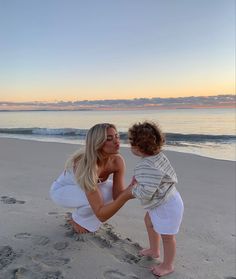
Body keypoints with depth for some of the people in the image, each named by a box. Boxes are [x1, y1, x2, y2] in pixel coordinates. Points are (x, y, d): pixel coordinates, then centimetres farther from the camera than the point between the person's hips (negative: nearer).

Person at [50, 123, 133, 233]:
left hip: (82, 188, 6)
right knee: (98, 197, -33)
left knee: (114, 190, -16)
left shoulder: (118, 161, -23)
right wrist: (125, 195, -53)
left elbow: (118, 196, -22)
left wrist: (132, 189, -41)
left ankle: (86, 218, 8)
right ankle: (77, 219, 0)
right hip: (61, 190, -6)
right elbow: (101, 215, -42)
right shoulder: (87, 168, -41)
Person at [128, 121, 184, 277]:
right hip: (162, 202, 11)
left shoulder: (148, 167, -34)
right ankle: (154, 251, 50)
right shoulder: (157, 156, -4)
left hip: (167, 206, -11)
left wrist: (134, 189, -14)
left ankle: (168, 265, 34)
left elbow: (145, 194, -35)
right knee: (149, 222, 29)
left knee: (166, 236, 10)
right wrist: (139, 179, -2)